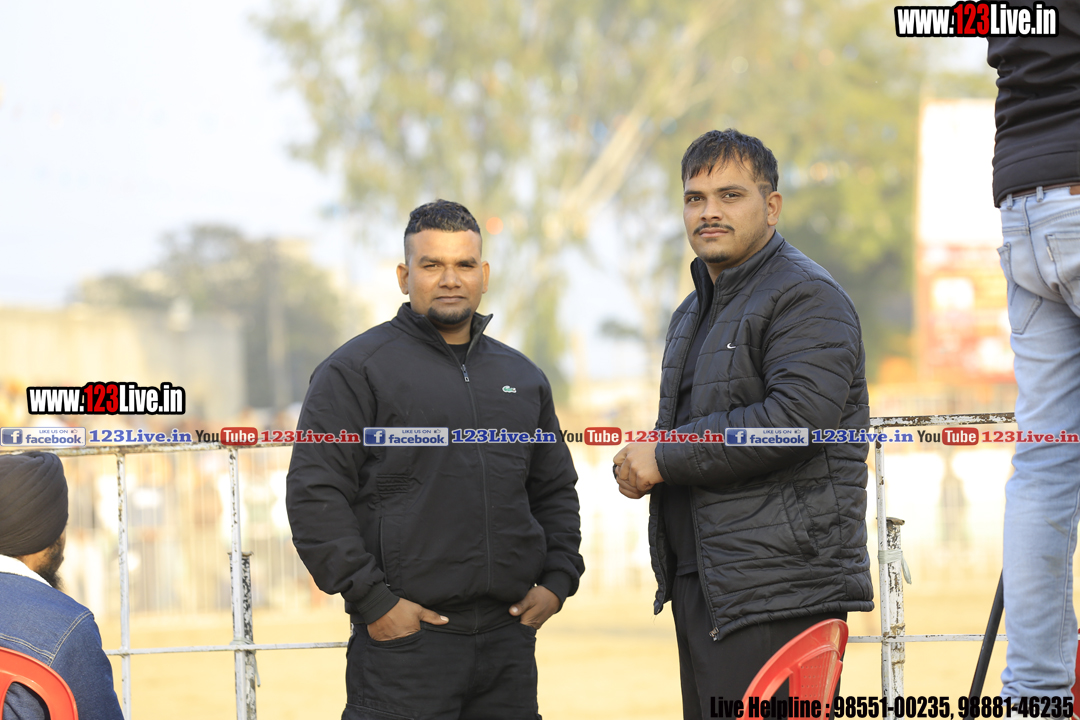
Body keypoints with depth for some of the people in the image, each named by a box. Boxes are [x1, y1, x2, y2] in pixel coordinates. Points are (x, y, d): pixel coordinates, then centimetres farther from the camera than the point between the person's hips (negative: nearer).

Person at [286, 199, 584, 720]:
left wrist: (558, 579, 9)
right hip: (405, 638, -5)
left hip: (510, 636, 5)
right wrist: (371, 600, -13)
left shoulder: (523, 377, 18)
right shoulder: (356, 370, -1)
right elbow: (315, 496, -7)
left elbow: (555, 490, 26)